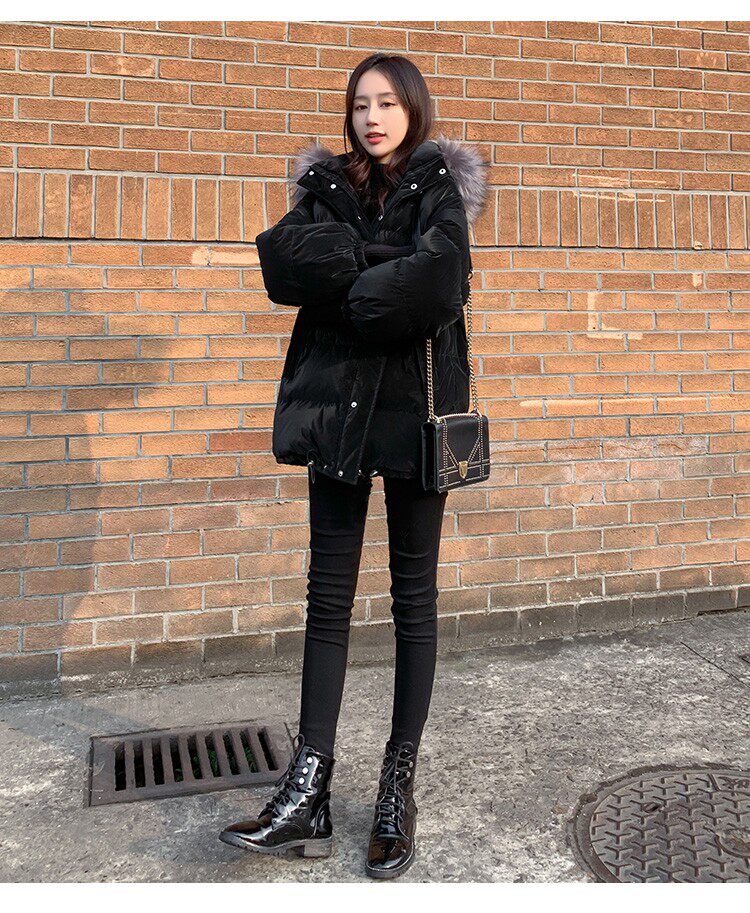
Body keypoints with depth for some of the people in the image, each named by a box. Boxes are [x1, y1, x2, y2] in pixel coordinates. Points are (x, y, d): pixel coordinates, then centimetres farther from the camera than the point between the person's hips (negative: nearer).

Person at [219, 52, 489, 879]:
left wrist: (345, 289, -8)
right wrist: (378, 268, -12)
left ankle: (400, 786, 16)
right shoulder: (327, 186, 14)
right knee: (328, 597, 2)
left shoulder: (440, 186, 4)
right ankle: (308, 795, 7)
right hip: (336, 403, 3)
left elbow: (441, 279, -17)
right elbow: (282, 262, -6)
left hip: (414, 406, -3)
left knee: (414, 596, 4)